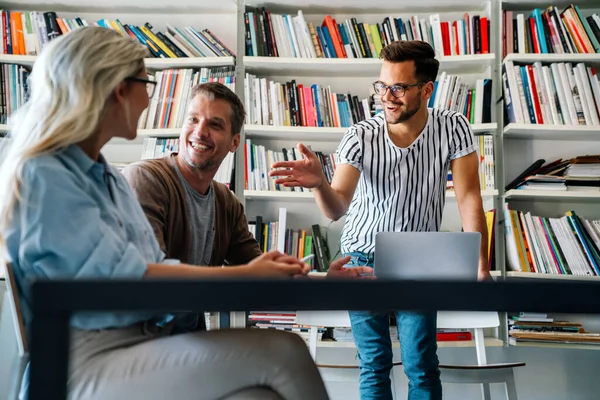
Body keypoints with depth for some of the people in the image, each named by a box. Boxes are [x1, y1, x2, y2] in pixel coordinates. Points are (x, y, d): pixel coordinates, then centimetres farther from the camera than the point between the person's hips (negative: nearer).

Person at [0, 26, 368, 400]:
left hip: (145, 342, 8)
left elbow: (157, 267, 13)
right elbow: (125, 278, -17)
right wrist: (246, 275, -11)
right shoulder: (42, 176, -11)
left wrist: (255, 269, 2)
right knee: (279, 353, -23)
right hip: (87, 366, -8)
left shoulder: (109, 177, 16)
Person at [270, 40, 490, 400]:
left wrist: (482, 270, -20)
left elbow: (469, 197, -14)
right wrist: (319, 183, -45)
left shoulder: (452, 128, -14)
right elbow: (337, 209, -22)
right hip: (364, 259, 0)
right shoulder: (361, 137, -17)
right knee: (375, 364, 7)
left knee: (422, 367, 0)